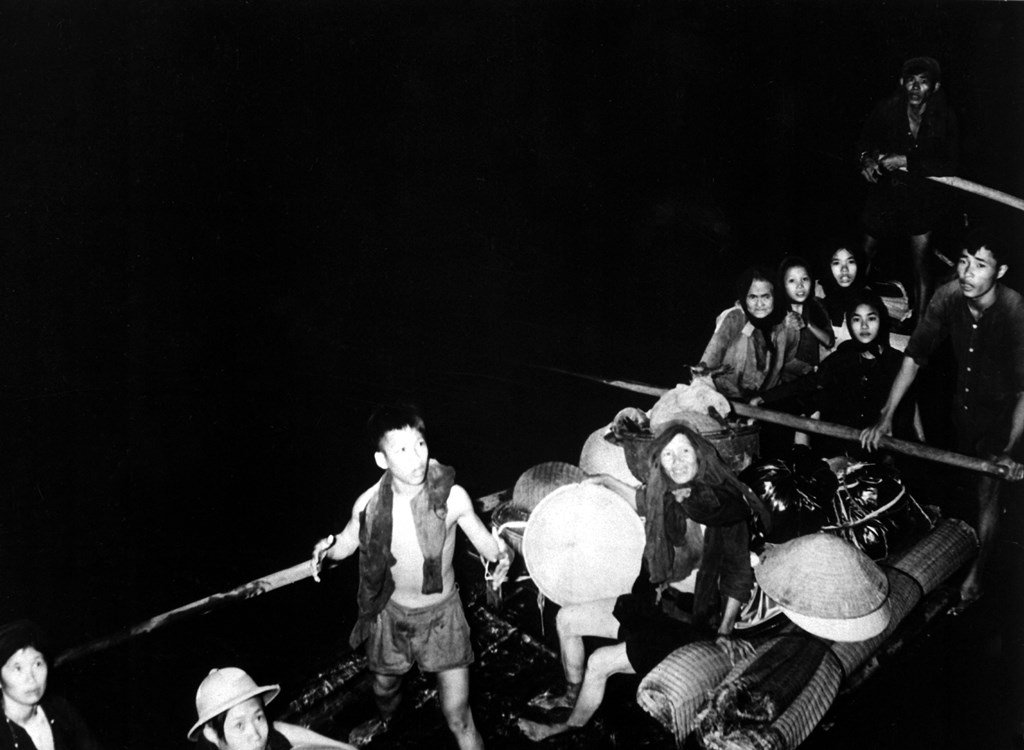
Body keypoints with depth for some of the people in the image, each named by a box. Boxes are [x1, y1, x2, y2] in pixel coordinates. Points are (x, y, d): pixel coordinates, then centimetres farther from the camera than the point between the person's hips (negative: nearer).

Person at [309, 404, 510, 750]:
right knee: (384, 686, 29)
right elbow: (347, 542, 0)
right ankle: (384, 720, 66)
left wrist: (499, 550, -32)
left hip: (441, 616, -2)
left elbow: (483, 540, -9)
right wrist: (329, 547, -23)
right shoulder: (369, 504, -19)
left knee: (458, 718, -6)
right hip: (391, 613, 3)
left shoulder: (452, 496, -23)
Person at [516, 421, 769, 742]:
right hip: (654, 602, 7)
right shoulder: (668, 496, -6)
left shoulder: (725, 506, -22)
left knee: (599, 663, -12)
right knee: (566, 619, 9)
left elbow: (739, 574, -12)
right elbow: (644, 502, 21)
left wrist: (725, 631, -13)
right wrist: (607, 481, 19)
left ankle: (572, 726, 16)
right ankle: (572, 695, 31)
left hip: (690, 627, -7)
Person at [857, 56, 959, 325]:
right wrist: (867, 159, -16)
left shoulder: (944, 118, -11)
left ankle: (920, 321, 11)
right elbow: (864, 141, 7)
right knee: (865, 254, 7)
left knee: (920, 260, -1)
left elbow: (948, 165, -14)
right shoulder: (886, 109, -9)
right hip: (884, 191, 1)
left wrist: (906, 160, -22)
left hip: (922, 198, -1)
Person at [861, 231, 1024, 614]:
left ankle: (974, 578, 12)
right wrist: (886, 417, -16)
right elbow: (914, 356, -13)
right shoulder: (948, 297, -21)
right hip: (962, 405, 5)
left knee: (986, 492, -1)